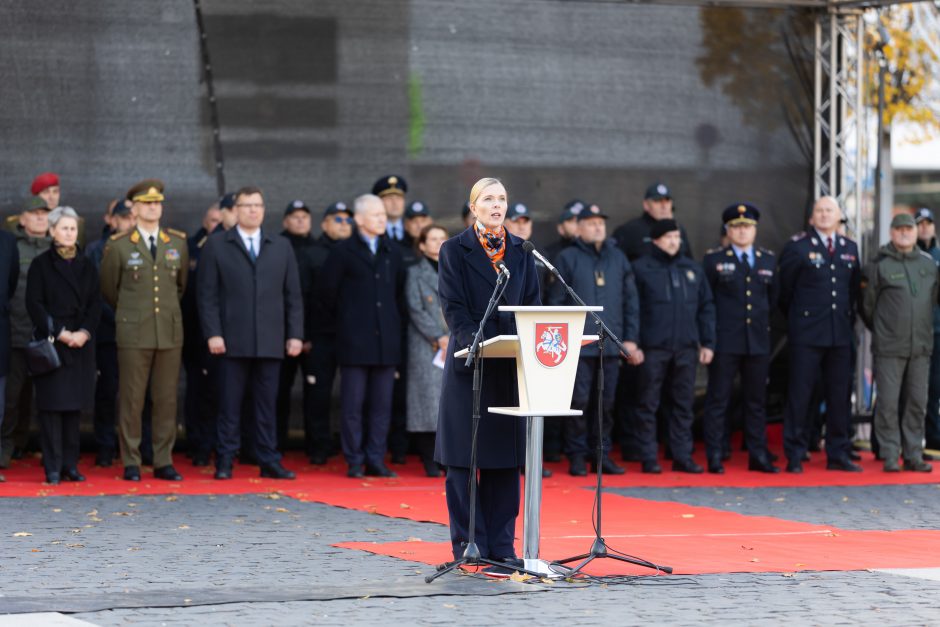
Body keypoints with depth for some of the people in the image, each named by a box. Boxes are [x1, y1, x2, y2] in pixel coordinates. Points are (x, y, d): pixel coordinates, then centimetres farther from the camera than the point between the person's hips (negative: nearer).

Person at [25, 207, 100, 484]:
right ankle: (53, 468, -3)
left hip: (80, 343, 3)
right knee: (52, 403, -5)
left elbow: (95, 303, 8)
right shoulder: (41, 264, 1)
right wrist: (59, 333, -13)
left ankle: (70, 464, 8)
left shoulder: (86, 266, 12)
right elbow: (34, 303, -5)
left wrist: (84, 332, -9)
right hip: (50, 342, -3)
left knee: (74, 404, 4)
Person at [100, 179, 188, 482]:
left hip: (170, 332, 3)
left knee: (167, 399, 3)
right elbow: (108, 288, 10)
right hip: (133, 333, -3)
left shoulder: (178, 243, 8)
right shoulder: (119, 246, 0)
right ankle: (131, 463, 4)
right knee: (131, 399, -2)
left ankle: (163, 461, 8)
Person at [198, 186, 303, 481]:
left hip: (270, 341, 2)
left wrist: (295, 334, 3)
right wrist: (213, 333, -9)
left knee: (267, 404, 4)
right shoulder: (216, 245, 6)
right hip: (233, 341, -2)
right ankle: (225, 462, 5)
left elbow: (293, 295, 12)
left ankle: (269, 461, 8)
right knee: (230, 404, 0)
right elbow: (207, 295, 0)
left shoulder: (282, 246, 14)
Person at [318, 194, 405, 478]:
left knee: (382, 404, 3)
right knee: (353, 404, -3)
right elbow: (328, 294, 3)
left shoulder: (393, 252, 13)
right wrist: (339, 326, 6)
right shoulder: (343, 252, 0)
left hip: (386, 341, 4)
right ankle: (355, 462, 3)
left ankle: (375, 460, 8)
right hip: (355, 342, -4)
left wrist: (395, 323, 13)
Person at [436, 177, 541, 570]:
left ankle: (501, 544, 11)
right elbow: (453, 308, -7)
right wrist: (476, 342, -21)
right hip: (469, 362, -4)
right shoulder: (455, 251, 1)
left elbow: (532, 305, 9)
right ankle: (468, 544, 4)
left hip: (512, 364, 4)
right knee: (463, 456, -1)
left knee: (505, 456, 5)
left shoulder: (521, 252, 12)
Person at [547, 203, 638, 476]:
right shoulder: (567, 258, 1)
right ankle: (577, 456, 3)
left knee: (607, 401, 6)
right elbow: (556, 300, 0)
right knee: (578, 400, -5)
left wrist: (630, 338, 7)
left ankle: (603, 454, 13)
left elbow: (630, 300, 13)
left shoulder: (618, 258, 12)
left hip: (611, 343, 4)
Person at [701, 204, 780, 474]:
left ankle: (758, 456, 12)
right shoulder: (714, 260, 1)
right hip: (725, 341, -3)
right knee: (718, 400, -2)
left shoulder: (769, 260, 11)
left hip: (759, 341, 3)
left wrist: (762, 321, 13)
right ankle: (714, 457, 1)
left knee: (757, 401, 7)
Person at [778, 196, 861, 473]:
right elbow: (784, 289, 4)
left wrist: (849, 320, 14)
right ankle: (794, 456, 2)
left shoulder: (850, 248, 11)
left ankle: (838, 454, 14)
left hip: (841, 335, 4)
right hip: (806, 334, -4)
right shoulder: (797, 247, -2)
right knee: (799, 394, -3)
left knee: (839, 395, 6)